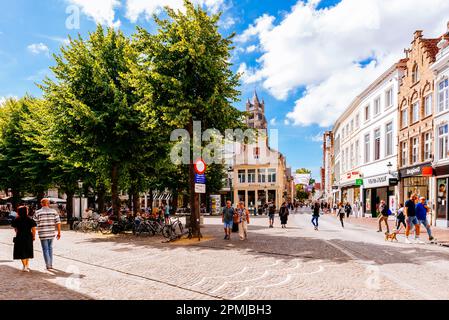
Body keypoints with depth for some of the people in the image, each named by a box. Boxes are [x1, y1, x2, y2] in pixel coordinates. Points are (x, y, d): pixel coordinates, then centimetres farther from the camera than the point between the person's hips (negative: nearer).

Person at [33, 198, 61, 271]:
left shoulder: (37, 212, -4)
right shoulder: (53, 212, 0)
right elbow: (58, 222, -4)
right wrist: (59, 233, 4)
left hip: (43, 234, -2)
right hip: (51, 234, 2)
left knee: (45, 250, 7)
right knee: (50, 248, 19)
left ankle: (48, 266, 8)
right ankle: (50, 264, 24)